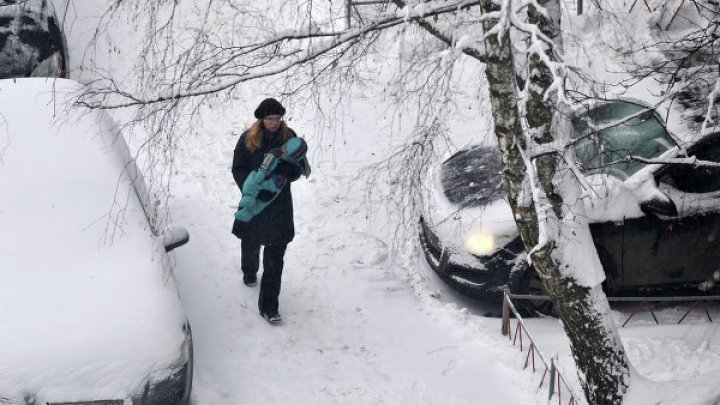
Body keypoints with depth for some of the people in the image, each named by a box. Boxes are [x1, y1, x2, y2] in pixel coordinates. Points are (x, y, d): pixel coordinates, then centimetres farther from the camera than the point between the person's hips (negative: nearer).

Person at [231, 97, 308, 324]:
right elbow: (238, 169, -5)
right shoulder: (248, 139, -8)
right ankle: (249, 272, 58)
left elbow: (299, 169, 1)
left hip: (280, 205, -1)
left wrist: (286, 173, -21)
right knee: (251, 244, 23)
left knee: (275, 257, -5)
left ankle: (268, 306, -1)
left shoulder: (289, 138, -6)